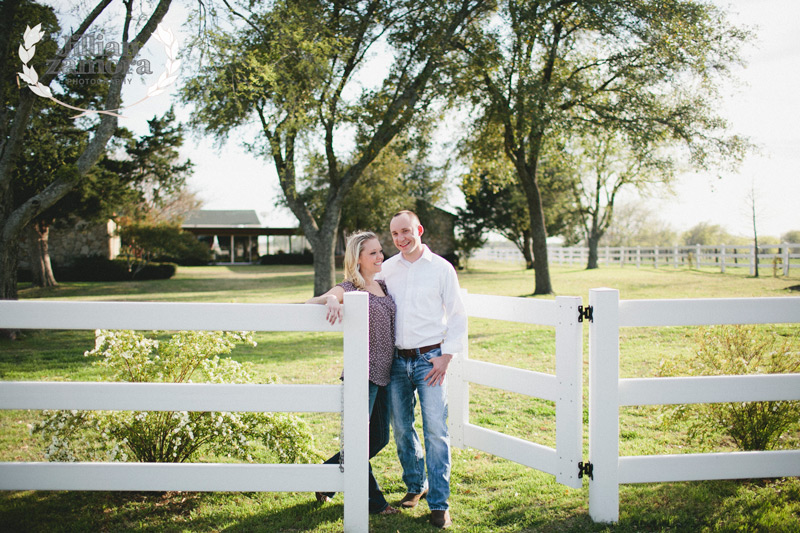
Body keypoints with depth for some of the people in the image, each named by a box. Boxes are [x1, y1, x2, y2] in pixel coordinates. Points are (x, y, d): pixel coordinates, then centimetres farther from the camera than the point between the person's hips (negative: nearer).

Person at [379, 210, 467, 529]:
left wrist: (446, 356, -6)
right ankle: (415, 485, 30)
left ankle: (439, 504, 0)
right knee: (401, 428, 10)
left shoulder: (441, 268, 0)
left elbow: (458, 316, 2)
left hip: (429, 359, -3)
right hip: (396, 360, 4)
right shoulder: (387, 269, 8)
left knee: (436, 431, -8)